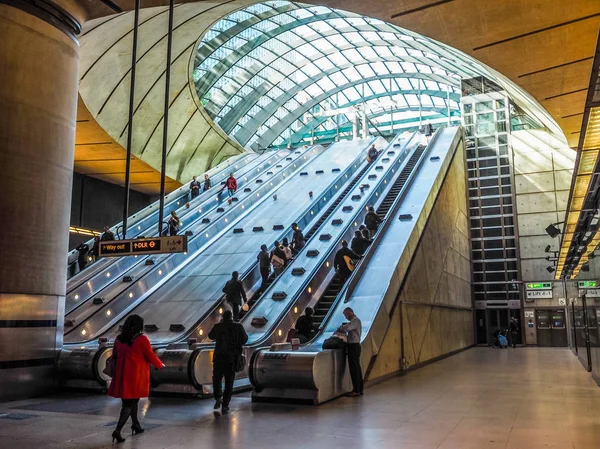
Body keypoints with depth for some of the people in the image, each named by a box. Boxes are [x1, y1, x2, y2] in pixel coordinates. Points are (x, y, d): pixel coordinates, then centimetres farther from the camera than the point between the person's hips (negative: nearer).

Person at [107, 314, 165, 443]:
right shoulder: (142, 339, -14)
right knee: (130, 403, 1)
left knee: (129, 400, 21)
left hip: (122, 375, 6)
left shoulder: (119, 339, 2)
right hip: (136, 376, -6)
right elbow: (150, 356, -10)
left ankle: (135, 425, 33)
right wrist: (160, 365, 8)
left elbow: (115, 355, 15)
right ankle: (118, 430, -8)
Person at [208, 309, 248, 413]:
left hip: (219, 357, 0)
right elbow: (245, 339, 2)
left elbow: (211, 336, 13)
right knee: (229, 382, 9)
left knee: (217, 378, 18)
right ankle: (225, 405, 6)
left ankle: (218, 398, -1)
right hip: (232, 358, 0)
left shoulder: (218, 326, -4)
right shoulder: (238, 327, -6)